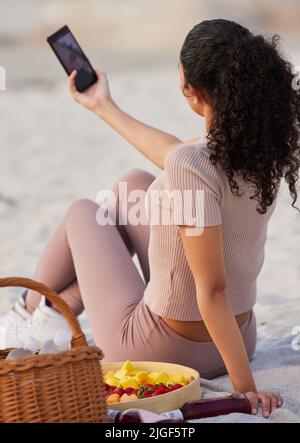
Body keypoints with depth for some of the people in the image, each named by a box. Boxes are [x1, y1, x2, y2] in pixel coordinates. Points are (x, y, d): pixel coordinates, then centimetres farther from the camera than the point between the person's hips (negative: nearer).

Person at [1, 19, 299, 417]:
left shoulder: (192, 165, -31)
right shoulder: (267, 144, -7)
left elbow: (213, 290, -32)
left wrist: (245, 387, -25)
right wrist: (105, 108, 22)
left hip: (163, 351, -6)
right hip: (238, 339, 6)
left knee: (82, 213, 18)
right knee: (134, 183, 17)